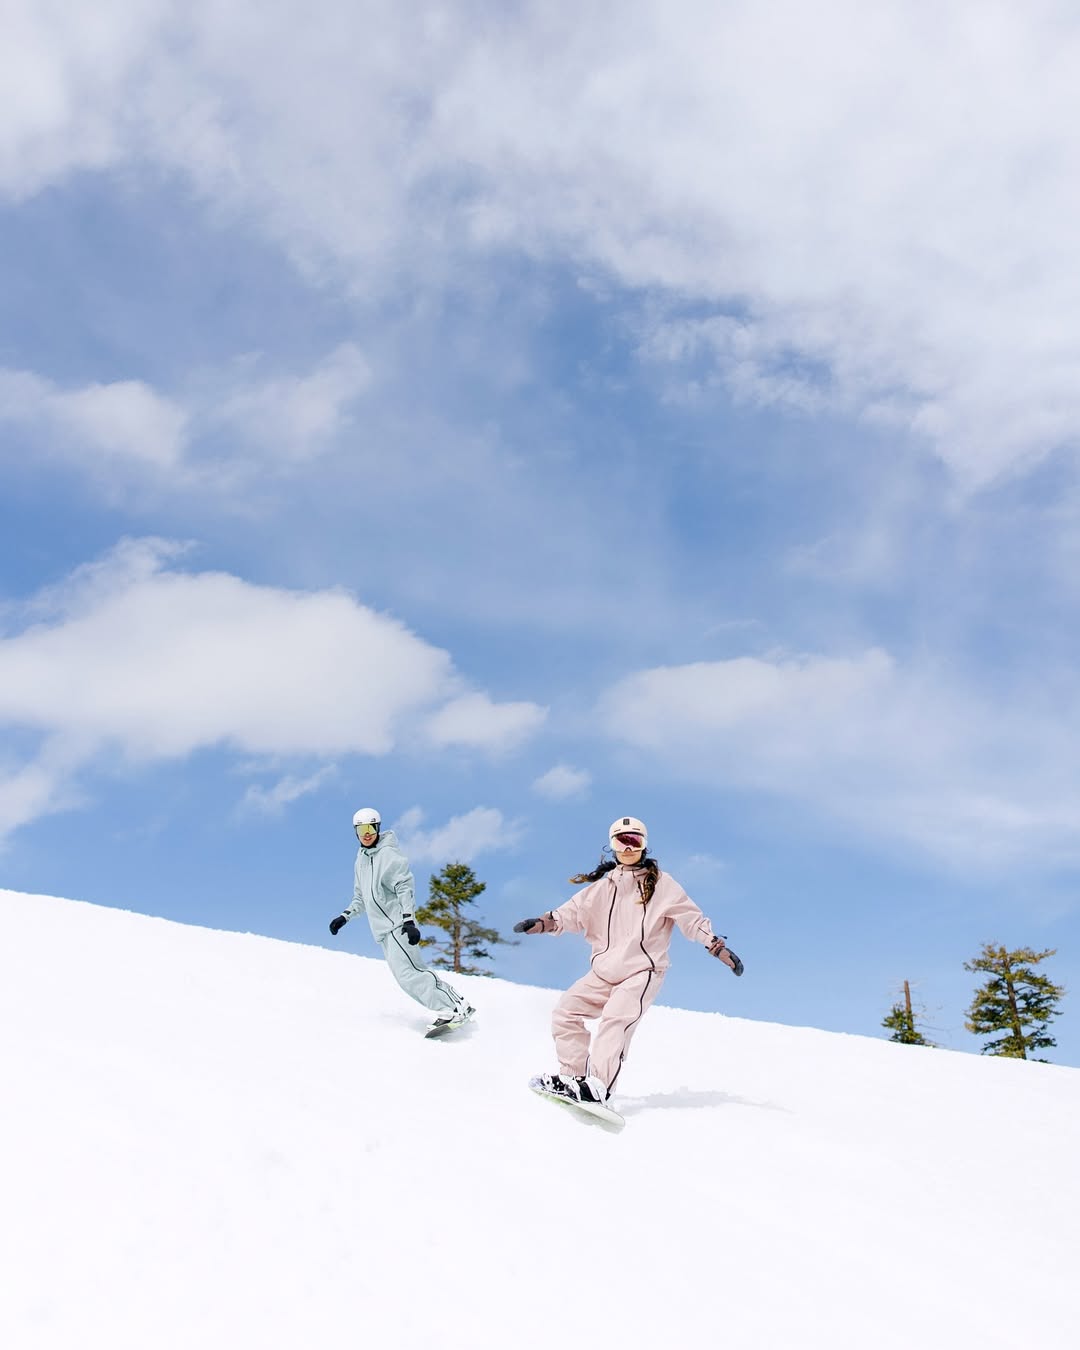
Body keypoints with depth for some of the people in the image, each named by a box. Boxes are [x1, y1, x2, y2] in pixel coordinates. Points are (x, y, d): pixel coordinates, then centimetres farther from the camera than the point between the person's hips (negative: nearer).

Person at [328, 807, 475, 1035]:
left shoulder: (388, 853, -6)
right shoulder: (361, 861, 18)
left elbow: (405, 886, -14)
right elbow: (361, 898, 28)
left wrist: (408, 920, -23)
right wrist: (344, 917, 16)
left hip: (396, 922, -8)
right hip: (382, 928, 8)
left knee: (405, 970, -20)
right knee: (413, 970, 0)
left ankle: (450, 1010, -22)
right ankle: (459, 1004, 2)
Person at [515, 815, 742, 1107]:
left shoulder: (661, 884, 4)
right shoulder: (603, 887, 15)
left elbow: (691, 918, 1)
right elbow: (575, 912, 9)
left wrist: (718, 946, -11)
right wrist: (543, 922, -8)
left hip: (642, 971, -5)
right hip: (604, 972, 6)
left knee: (615, 1019, -26)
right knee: (565, 1011, -4)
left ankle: (598, 1087, -34)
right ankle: (574, 1074, 0)